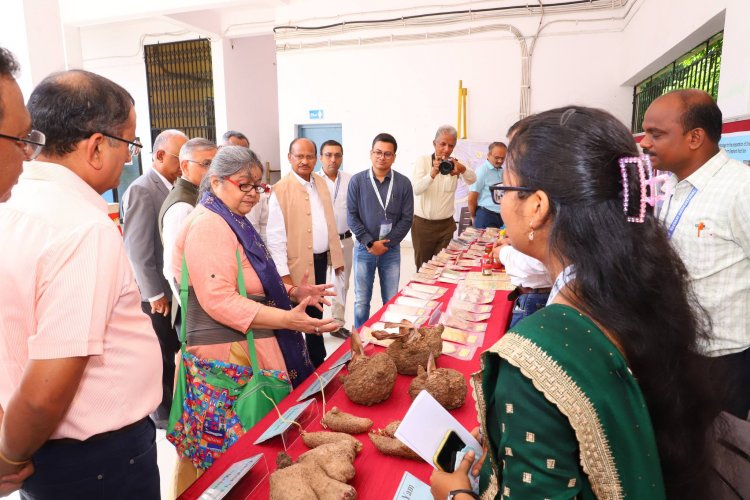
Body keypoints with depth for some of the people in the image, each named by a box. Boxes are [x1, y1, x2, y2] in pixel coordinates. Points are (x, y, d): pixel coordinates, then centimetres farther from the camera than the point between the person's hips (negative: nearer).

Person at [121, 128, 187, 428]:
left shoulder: (173, 188, 10)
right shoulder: (141, 190, -15)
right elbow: (137, 248, -18)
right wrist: (155, 294, -15)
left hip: (175, 288, 7)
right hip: (156, 293, -7)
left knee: (176, 353, 16)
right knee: (161, 357, 7)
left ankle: (176, 408, 32)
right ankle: (163, 415, 25)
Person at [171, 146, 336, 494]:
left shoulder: (233, 222, 14)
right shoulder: (208, 226, -17)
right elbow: (219, 301, -25)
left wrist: (292, 292, 8)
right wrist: (288, 319, -27)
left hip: (247, 347, 10)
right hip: (226, 352, -10)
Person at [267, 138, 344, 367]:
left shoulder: (321, 183, 8)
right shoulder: (281, 190, -14)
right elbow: (275, 237, -17)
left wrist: (336, 257, 11)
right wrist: (283, 275, -20)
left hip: (320, 261, 7)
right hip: (298, 264, -7)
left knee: (316, 314, 21)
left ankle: (318, 362, 37)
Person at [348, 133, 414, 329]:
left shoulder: (403, 183, -2)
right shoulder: (357, 180, -3)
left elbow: (406, 219, -3)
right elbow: (352, 216, -5)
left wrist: (387, 243, -10)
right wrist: (370, 243, -11)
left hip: (391, 250, 1)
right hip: (364, 249, 0)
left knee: (391, 300, 10)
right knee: (361, 301, 9)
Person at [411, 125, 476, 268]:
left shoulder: (455, 164, 1)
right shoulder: (423, 161, -5)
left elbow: (472, 180, -19)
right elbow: (416, 189, -20)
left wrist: (462, 169, -41)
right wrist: (432, 173, -38)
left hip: (446, 225, 1)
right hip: (422, 224, -1)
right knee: (422, 267, 7)